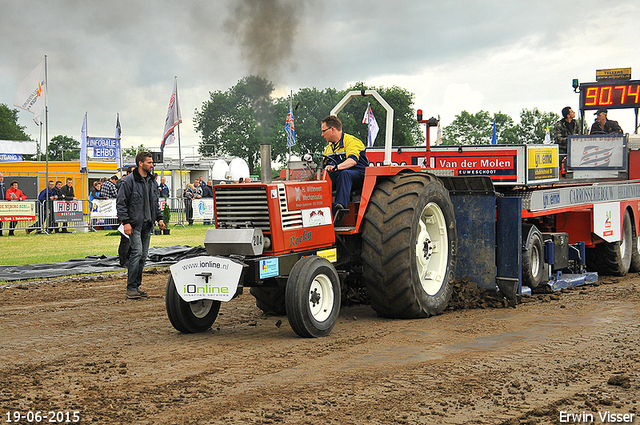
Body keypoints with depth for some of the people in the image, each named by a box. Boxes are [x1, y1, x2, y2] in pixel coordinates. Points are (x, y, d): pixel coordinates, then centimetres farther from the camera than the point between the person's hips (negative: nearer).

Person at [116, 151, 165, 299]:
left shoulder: (152, 181, 14)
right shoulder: (129, 181, -8)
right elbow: (121, 203, -8)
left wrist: (159, 218, 12)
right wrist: (125, 222, -15)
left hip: (147, 225, 7)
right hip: (134, 224, -7)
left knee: (143, 255, 8)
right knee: (137, 252, -16)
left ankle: (137, 286, 15)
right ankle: (131, 288, -10)